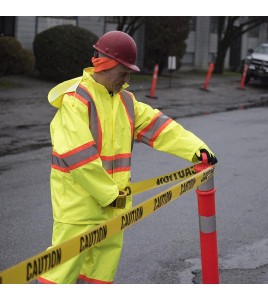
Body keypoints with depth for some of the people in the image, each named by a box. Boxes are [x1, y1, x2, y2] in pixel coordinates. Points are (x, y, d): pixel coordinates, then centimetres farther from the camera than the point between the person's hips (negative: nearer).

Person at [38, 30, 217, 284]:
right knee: (65, 267, -4)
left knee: (104, 263, 15)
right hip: (78, 203, -8)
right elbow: (78, 156, -21)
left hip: (112, 201, 8)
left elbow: (157, 126, 4)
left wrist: (196, 148, -8)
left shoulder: (125, 100, 10)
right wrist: (109, 193, -17)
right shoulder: (76, 100, -16)